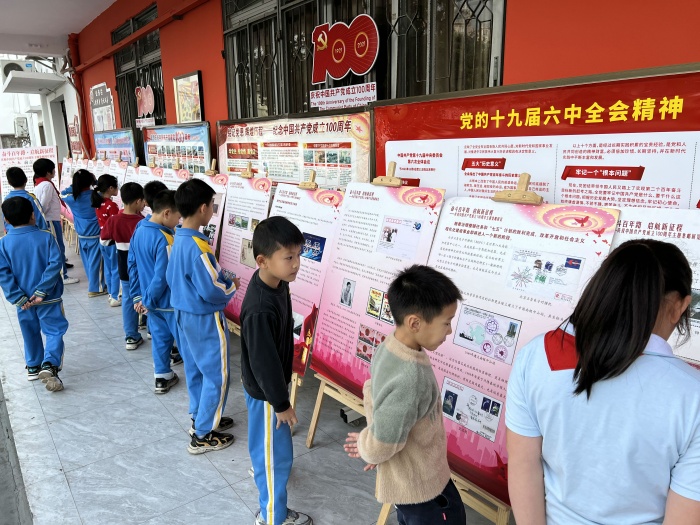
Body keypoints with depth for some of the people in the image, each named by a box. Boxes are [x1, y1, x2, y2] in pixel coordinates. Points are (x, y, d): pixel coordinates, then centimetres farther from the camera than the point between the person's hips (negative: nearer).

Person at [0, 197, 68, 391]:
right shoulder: (46, 237, -11)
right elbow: (56, 263, -19)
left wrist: (18, 298, -11)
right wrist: (42, 291, -16)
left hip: (24, 300, 3)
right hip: (49, 298, -3)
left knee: (30, 333, 20)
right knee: (55, 331, 4)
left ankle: (33, 367, 33)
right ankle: (49, 365, -16)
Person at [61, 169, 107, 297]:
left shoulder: (72, 198, -7)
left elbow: (63, 194, 15)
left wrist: (74, 185, 9)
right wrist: (95, 182, 1)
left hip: (81, 235, 5)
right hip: (95, 234, -5)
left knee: (87, 261, 17)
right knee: (95, 262, 2)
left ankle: (93, 283, 33)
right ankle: (95, 288, 9)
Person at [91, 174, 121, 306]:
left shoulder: (98, 203, 4)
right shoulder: (112, 205, -20)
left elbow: (103, 221, 9)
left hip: (103, 239, 8)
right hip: (112, 240, -8)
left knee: (108, 268, 16)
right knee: (115, 269, 1)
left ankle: (110, 294, 26)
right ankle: (114, 298, 6)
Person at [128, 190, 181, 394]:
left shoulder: (139, 231, 2)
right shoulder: (165, 240, -25)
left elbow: (132, 265, 8)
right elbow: (163, 276, -25)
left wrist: (138, 296, 13)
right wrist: (148, 300, -11)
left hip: (152, 300, 8)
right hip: (169, 301, -8)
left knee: (160, 338, 18)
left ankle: (162, 377, 28)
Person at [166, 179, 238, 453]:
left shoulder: (177, 240, 1)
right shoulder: (198, 246, -27)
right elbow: (212, 291, -26)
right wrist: (232, 285, -5)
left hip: (183, 314, 9)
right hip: (204, 319, -9)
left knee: (195, 370, 21)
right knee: (216, 376, 5)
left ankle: (201, 418, 37)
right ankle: (203, 435, 15)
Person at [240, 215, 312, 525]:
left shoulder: (275, 282, -8)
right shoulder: (260, 310, -38)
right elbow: (263, 362, -28)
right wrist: (281, 402, -15)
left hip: (272, 382, 9)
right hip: (265, 390, -8)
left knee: (265, 440, 33)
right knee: (276, 453, 11)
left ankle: (261, 470, 60)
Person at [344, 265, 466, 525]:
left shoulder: (387, 348, -10)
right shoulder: (411, 379, -38)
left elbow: (372, 393, 5)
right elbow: (380, 447, -29)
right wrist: (366, 446, -8)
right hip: (420, 484, -8)